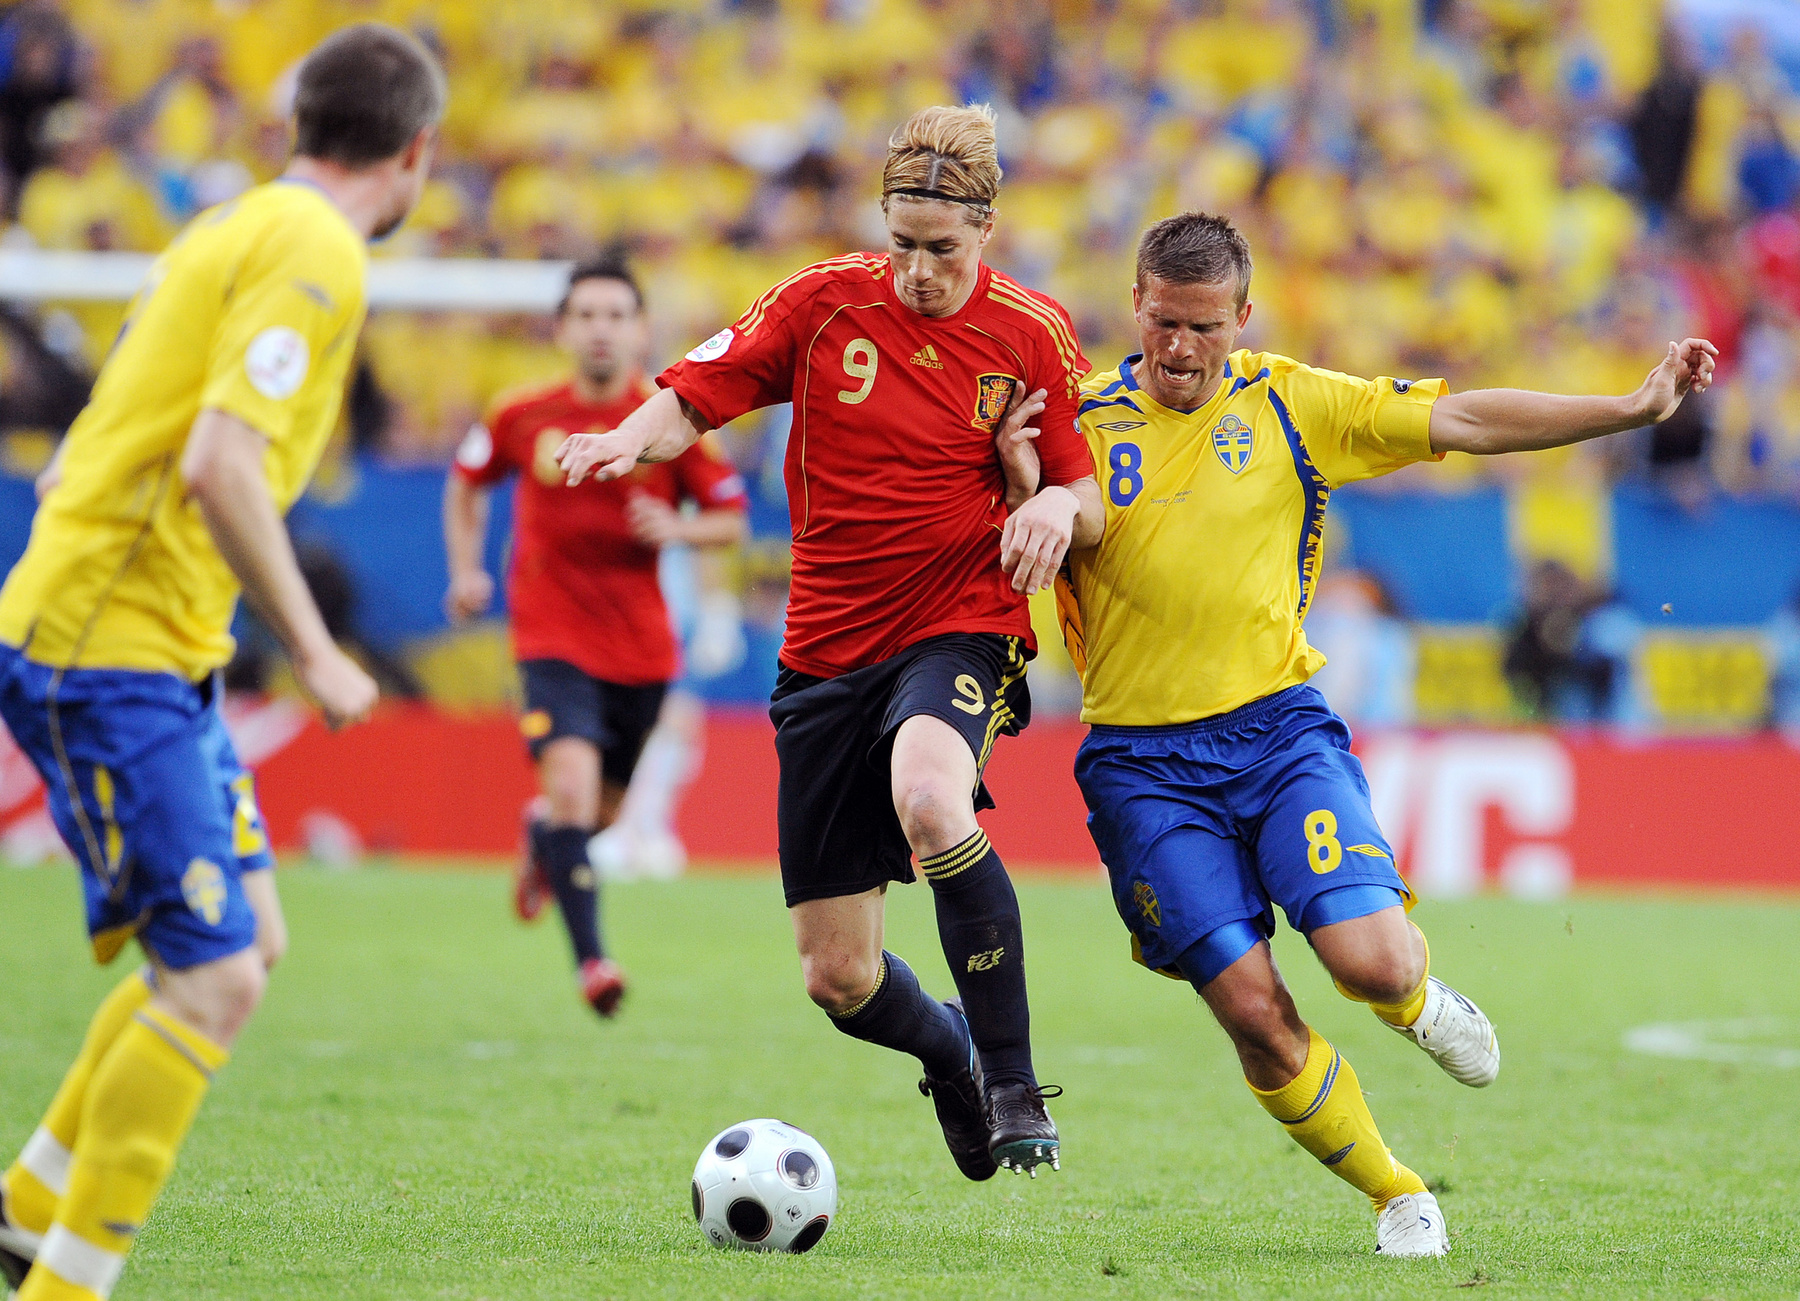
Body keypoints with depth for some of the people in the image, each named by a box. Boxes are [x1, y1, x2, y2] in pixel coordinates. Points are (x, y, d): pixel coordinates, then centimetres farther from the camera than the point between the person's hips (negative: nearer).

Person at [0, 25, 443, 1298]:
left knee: (248, 942, 15)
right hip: (117, 655, -10)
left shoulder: (241, 231, 17)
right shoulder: (313, 254, -13)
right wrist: (315, 653, -18)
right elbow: (219, 467, -24)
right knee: (212, 978, -9)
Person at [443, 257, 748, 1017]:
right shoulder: (522, 418, -3)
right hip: (552, 635, -2)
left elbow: (730, 519, 2)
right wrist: (466, 570, 6)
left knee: (603, 806, 14)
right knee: (571, 778, -23)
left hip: (640, 646, 2)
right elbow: (467, 480, 16)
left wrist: (677, 529, -18)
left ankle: (544, 839, 52)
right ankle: (589, 959, -22)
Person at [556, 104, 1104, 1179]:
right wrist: (634, 436, -21)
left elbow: (1089, 498, 3)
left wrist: (1056, 503, -20)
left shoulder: (1033, 336, -3)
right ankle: (949, 1052, 39)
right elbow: (693, 397, 1)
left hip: (962, 631, -3)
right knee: (839, 978, 2)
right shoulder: (825, 303, -2)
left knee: (928, 800, -40)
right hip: (828, 652, 3)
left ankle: (1012, 1080, -25)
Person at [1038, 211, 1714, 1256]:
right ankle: (1397, 1195, 14)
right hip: (1143, 763, 0)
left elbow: (1462, 421, 1)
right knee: (1255, 1014, -9)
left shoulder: (1290, 405, 3)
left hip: (1277, 727, 1)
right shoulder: (1083, 418, 1)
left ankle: (1417, 999, 21)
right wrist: (1024, 483, -21)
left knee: (1372, 963, -18)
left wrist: (1635, 408, -4)